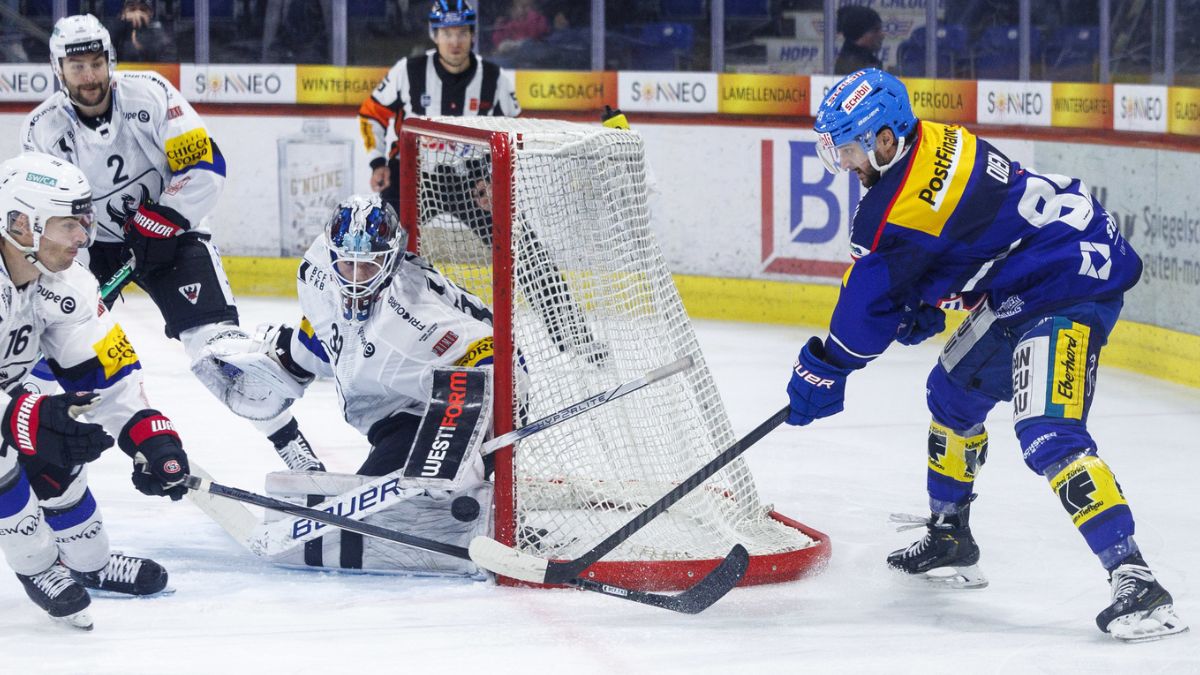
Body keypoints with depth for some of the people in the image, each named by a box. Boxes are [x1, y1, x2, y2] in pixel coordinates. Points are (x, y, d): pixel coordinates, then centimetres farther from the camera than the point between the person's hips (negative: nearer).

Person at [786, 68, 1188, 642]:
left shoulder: (898, 204, -21)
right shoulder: (933, 144, 7)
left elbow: (867, 303, -12)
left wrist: (822, 372, 1)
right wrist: (922, 307, 9)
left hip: (1072, 289, -11)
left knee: (1048, 437, -24)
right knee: (955, 390, 24)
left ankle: (1135, 582, -32)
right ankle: (949, 540, 38)